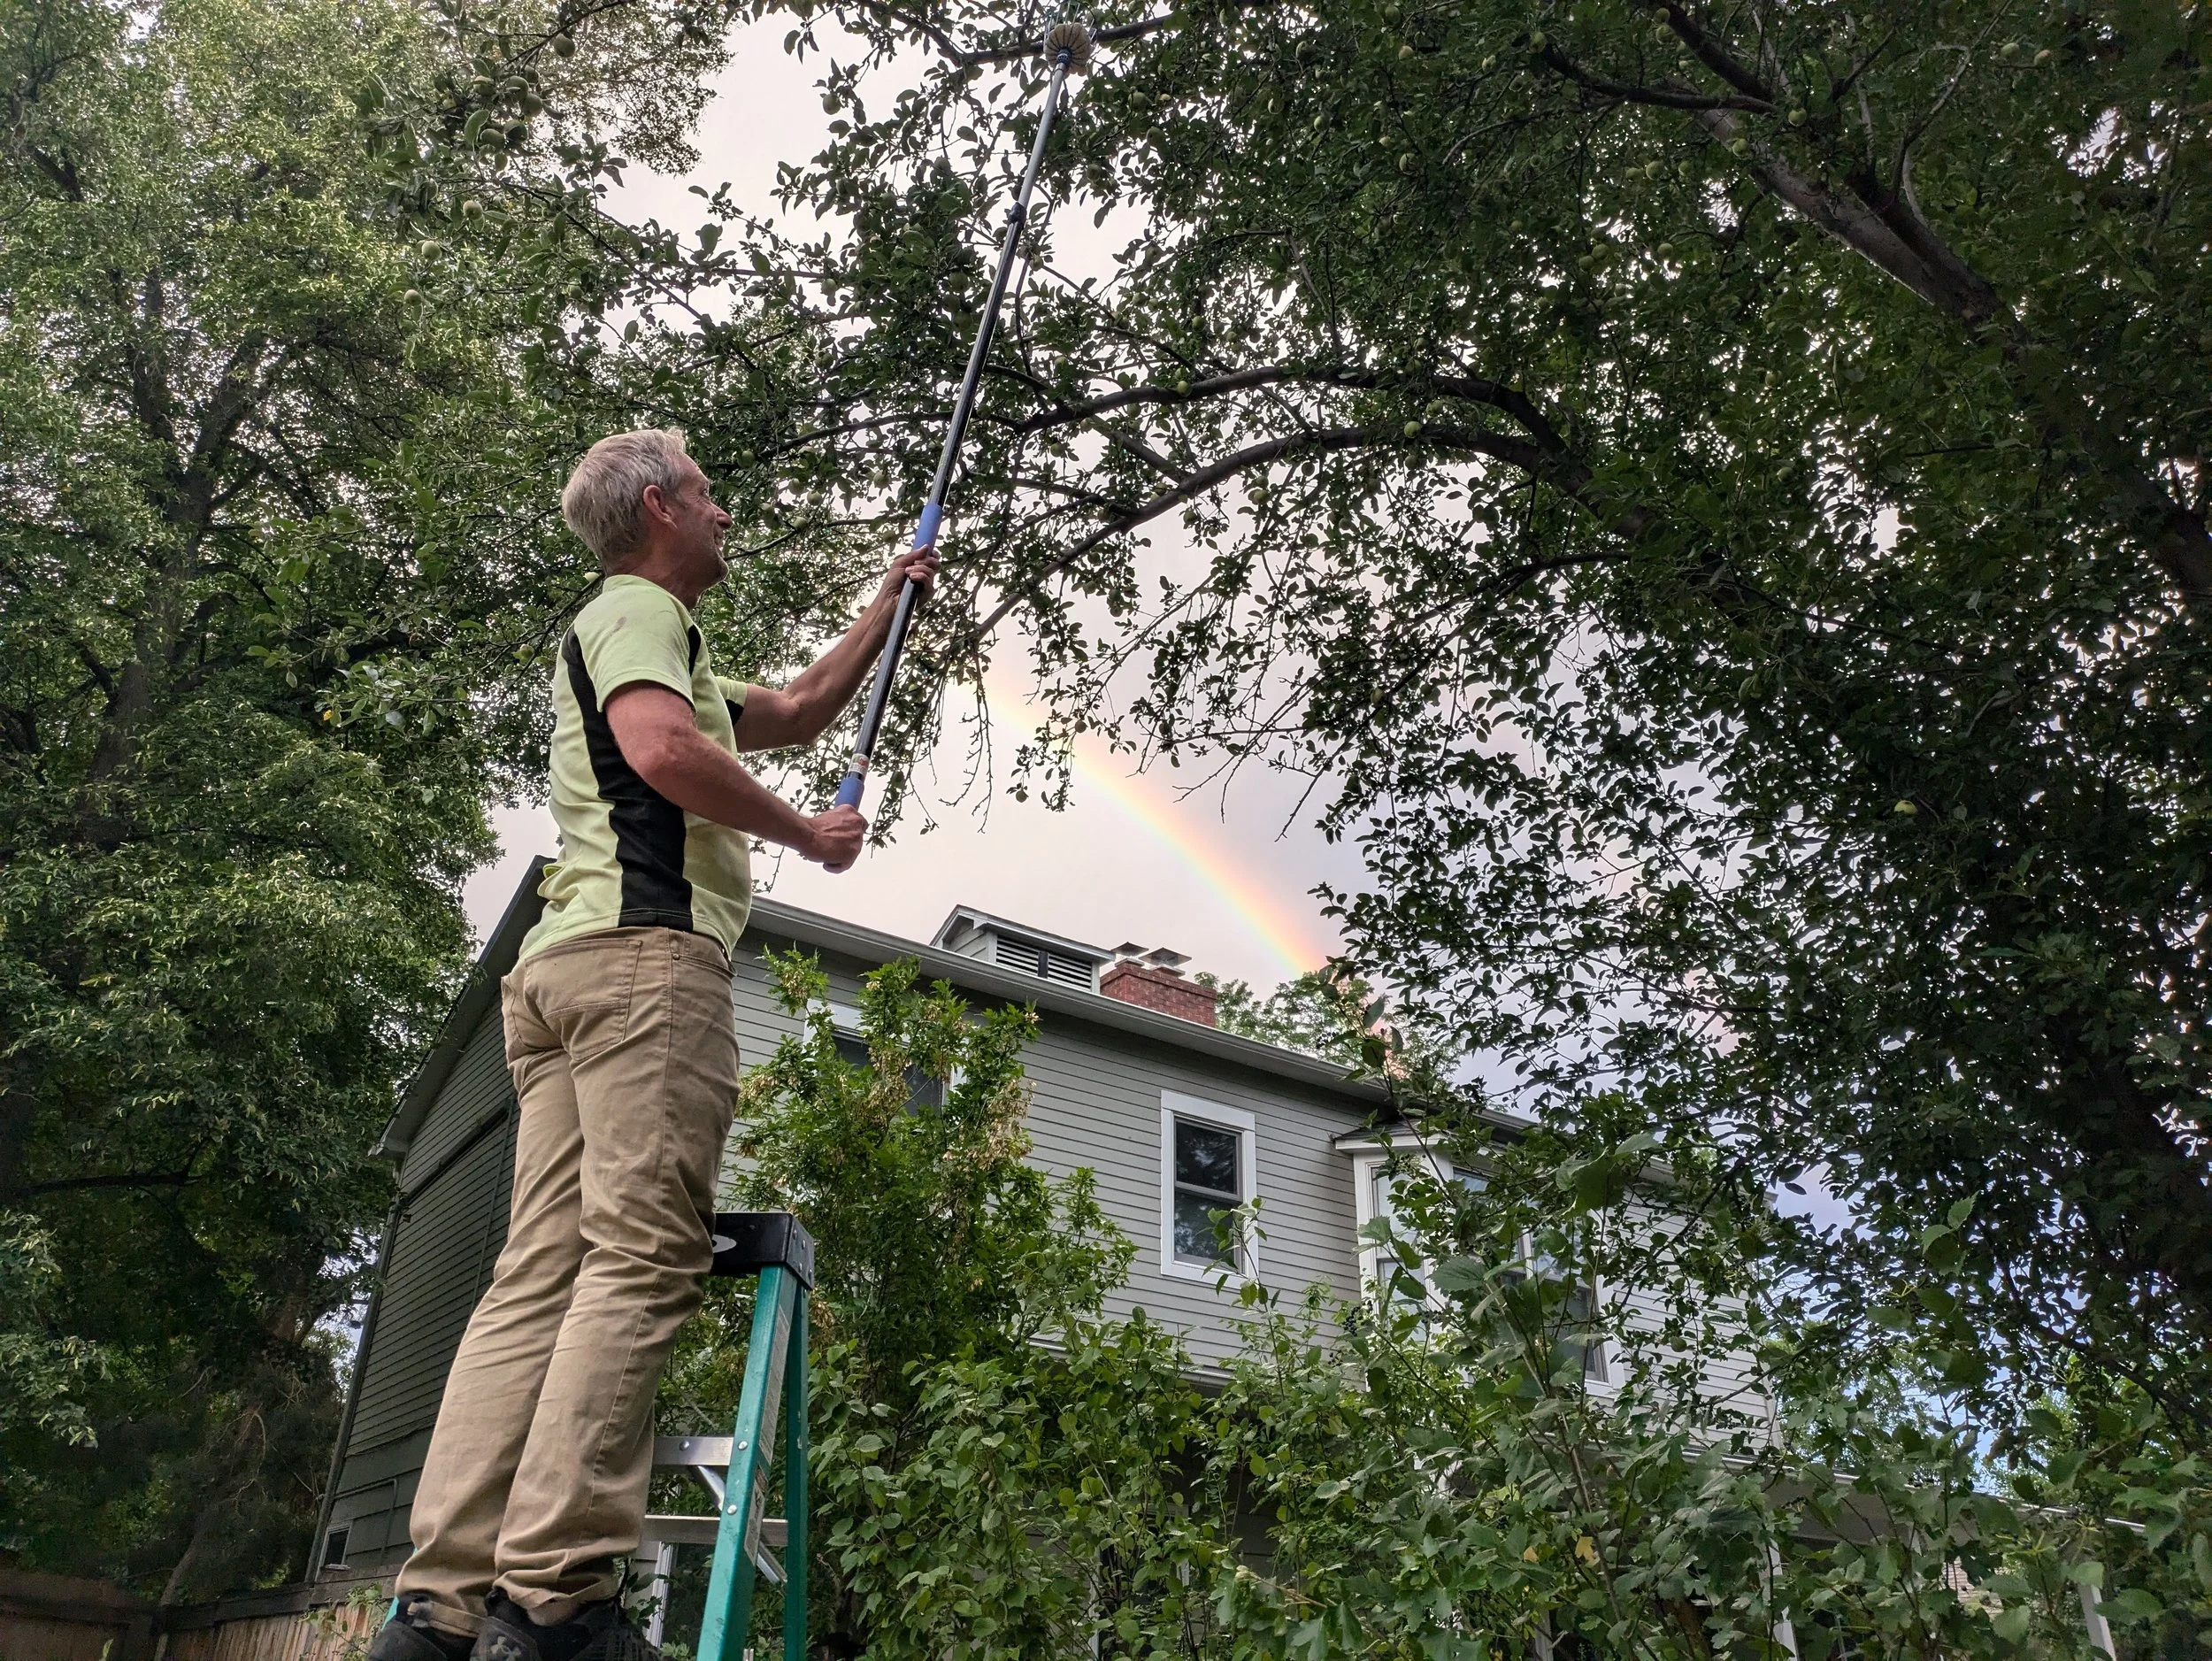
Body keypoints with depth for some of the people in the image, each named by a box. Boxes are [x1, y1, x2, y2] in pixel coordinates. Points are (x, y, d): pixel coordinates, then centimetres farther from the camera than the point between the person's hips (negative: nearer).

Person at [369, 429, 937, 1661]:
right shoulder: (640, 611, 5)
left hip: (562, 965, 10)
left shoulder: (637, 630, 36)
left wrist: (889, 604, 44)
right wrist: (809, 833, -4)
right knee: (644, 1258, -16)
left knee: (543, 1276, 0)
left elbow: (799, 713, 43)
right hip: (647, 951, -10)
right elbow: (663, 749, -17)